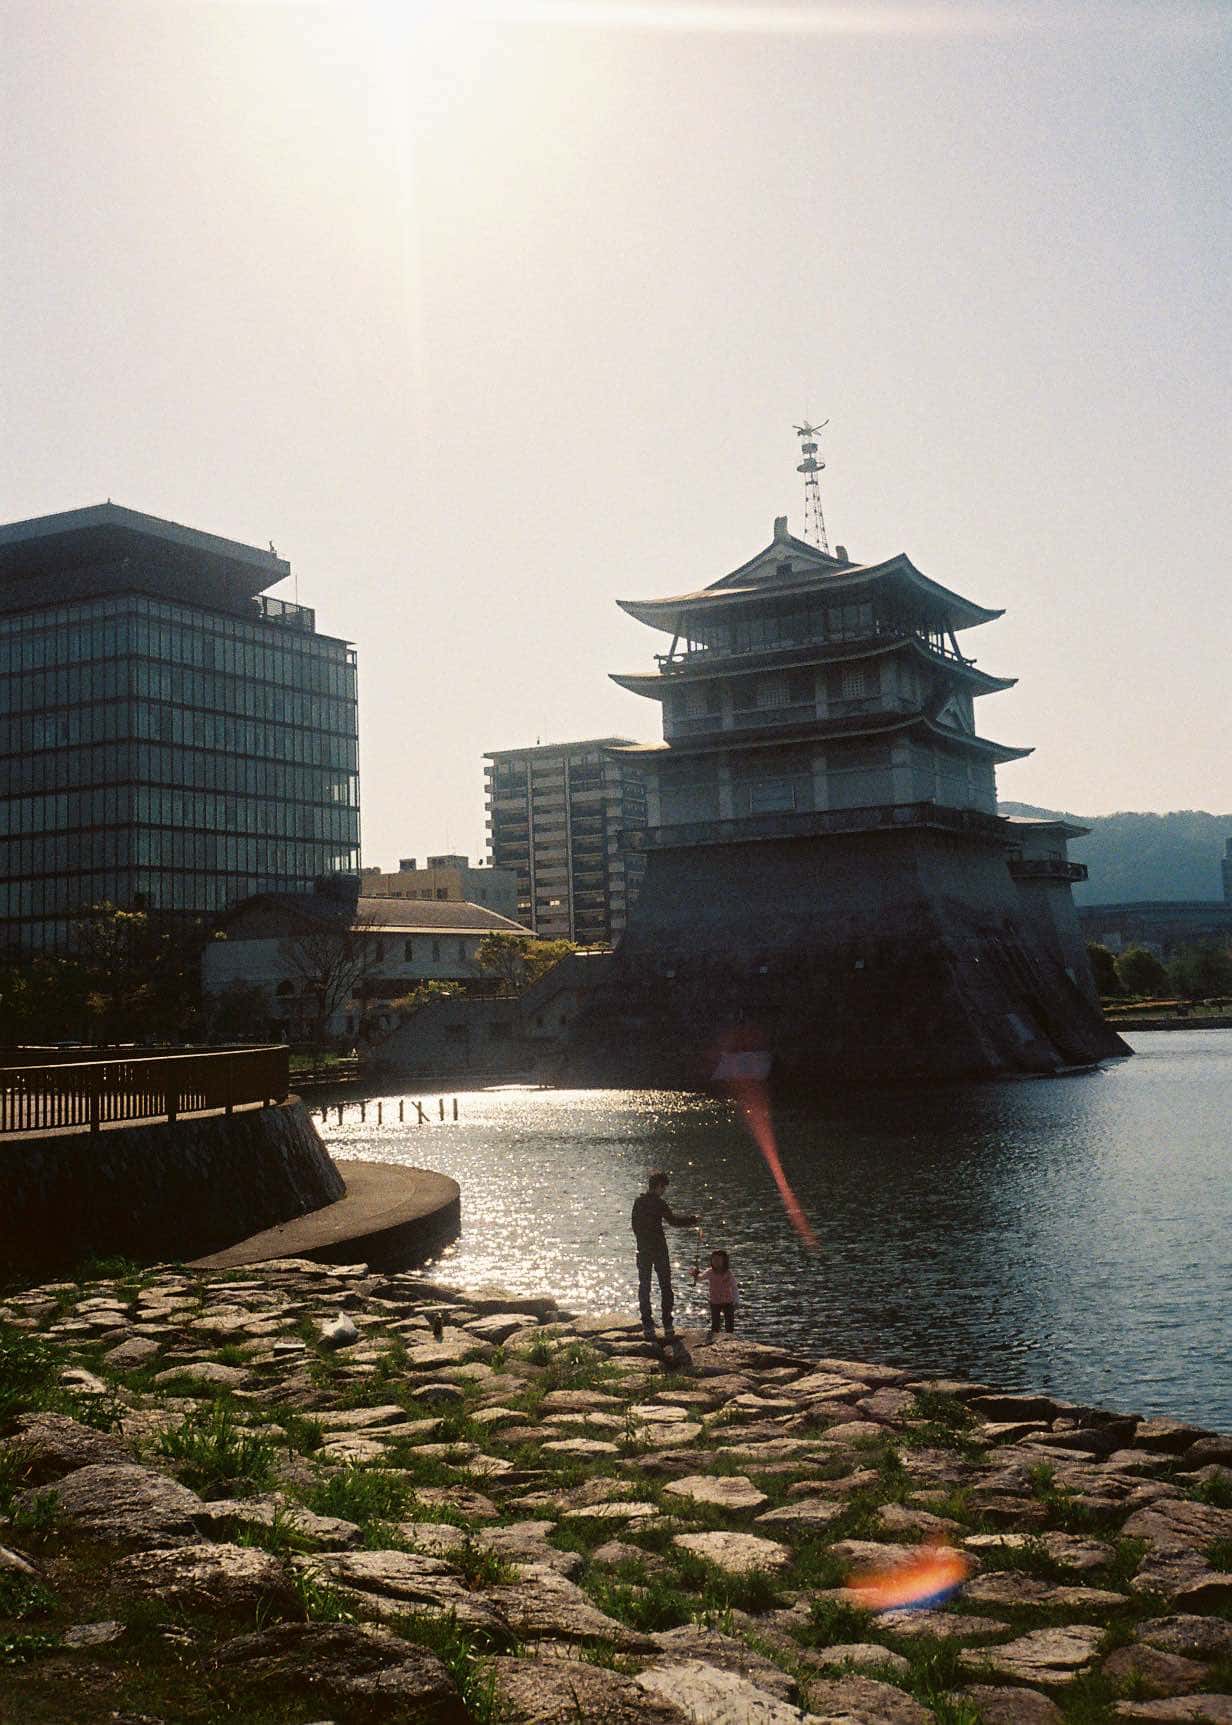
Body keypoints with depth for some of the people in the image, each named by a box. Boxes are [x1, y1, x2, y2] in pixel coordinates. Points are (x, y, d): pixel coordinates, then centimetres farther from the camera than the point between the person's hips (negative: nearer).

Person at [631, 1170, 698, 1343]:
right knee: (665, 1286, 6)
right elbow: (673, 1220, -20)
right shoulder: (658, 1202, -13)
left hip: (643, 1250, 5)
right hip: (659, 1249, -5)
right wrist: (692, 1220, -10)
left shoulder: (638, 1201, 5)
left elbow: (635, 1225, 11)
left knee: (644, 1287, 9)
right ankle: (667, 1325, 4)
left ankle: (648, 1326, 7)